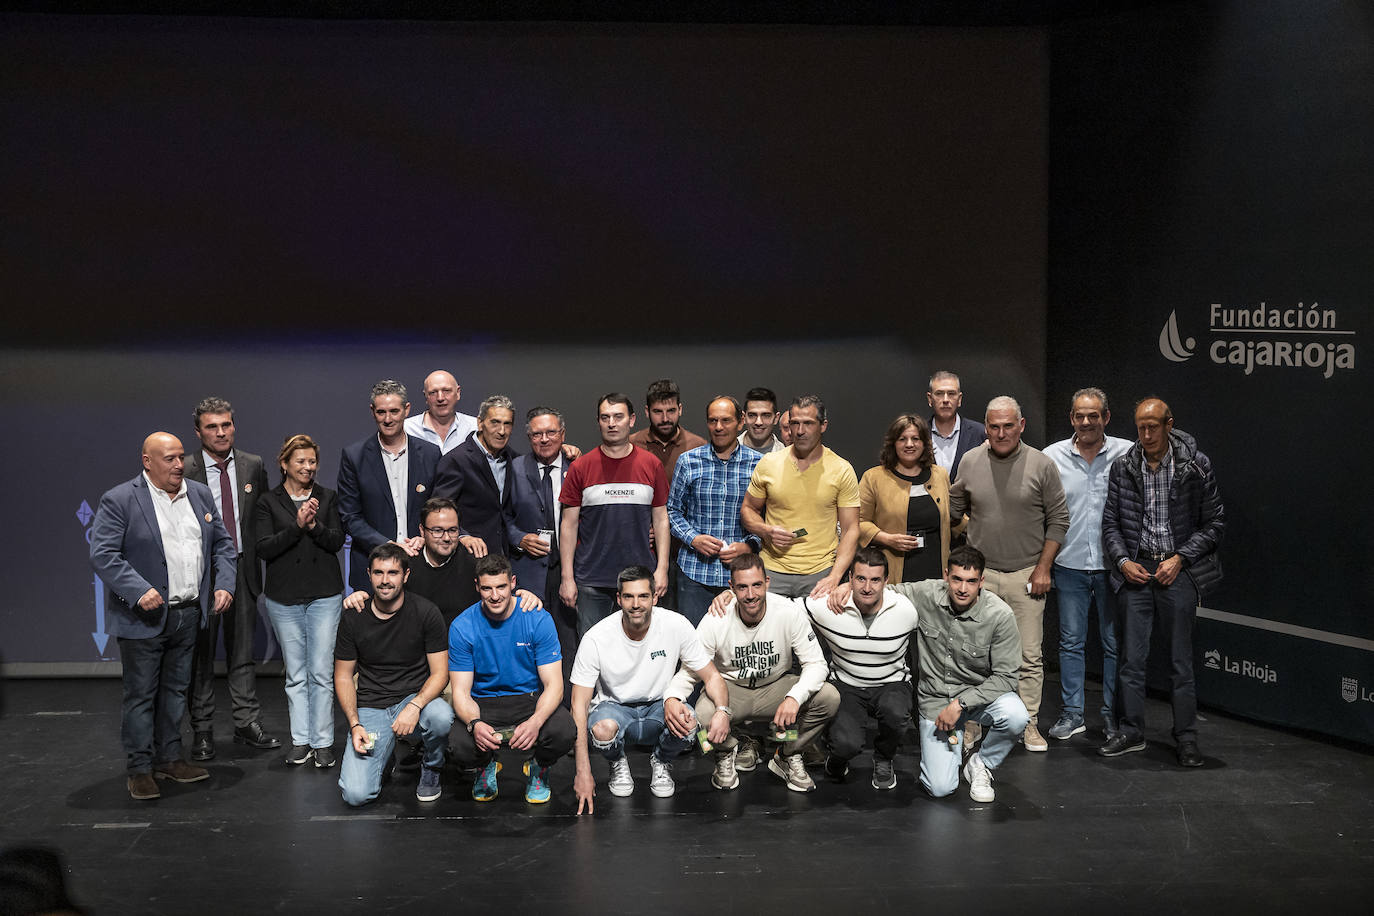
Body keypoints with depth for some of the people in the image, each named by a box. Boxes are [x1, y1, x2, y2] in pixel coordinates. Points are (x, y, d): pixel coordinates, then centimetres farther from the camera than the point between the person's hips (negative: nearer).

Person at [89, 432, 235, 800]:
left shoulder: (200, 494, 8)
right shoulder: (119, 501, -10)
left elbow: (223, 543, 14)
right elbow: (102, 555, -15)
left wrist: (224, 584, 0)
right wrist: (139, 591, -25)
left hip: (188, 614, 6)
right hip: (143, 617, -6)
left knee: (175, 690, 15)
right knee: (140, 695, 2)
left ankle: (169, 759, 27)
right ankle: (139, 770, 11)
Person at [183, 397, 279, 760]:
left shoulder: (253, 466, 5)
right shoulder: (184, 471, -6)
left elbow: (264, 518, 11)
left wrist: (263, 559, 6)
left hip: (243, 569, 3)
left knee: (242, 652, 10)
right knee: (201, 655, 6)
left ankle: (247, 724, 18)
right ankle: (202, 731, 14)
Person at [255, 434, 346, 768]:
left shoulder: (328, 498, 8)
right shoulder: (269, 502, 3)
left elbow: (337, 541, -1)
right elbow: (264, 548, -7)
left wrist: (314, 525, -18)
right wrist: (297, 526, -18)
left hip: (325, 594, 0)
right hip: (284, 596, 0)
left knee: (321, 672, -2)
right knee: (295, 674, 6)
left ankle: (323, 742, 5)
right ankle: (301, 741, 14)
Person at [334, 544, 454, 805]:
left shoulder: (425, 612, -5)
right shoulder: (353, 618, -1)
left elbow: (439, 673, -5)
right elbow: (343, 676, 7)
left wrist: (415, 706, -24)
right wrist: (354, 725, -9)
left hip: (417, 697, 0)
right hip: (370, 708, 1)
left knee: (442, 716, -38)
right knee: (356, 794, -20)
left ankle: (431, 769, -2)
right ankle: (383, 756, 17)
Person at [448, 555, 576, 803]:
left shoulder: (538, 620, -11)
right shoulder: (462, 627, -8)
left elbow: (553, 685, -13)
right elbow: (461, 692, -8)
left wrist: (535, 722, -34)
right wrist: (475, 724, -32)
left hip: (532, 699, 0)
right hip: (484, 703, 0)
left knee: (562, 732, -33)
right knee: (462, 745, -32)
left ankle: (539, 769, 6)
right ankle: (486, 766, 9)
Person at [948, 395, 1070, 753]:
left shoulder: (1041, 465, -2)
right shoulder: (970, 462, 3)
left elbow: (1058, 519, 1)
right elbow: (952, 511, 12)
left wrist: (1043, 567, -4)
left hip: (1027, 574, -1)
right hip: (980, 574, 1)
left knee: (1029, 656, 2)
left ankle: (1028, 724, 13)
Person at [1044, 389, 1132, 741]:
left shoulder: (1128, 454, -2)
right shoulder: (1052, 457, 2)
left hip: (1113, 565, -1)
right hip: (1070, 564, 1)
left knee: (1116, 642, 6)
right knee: (1071, 641, 7)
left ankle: (1113, 713, 18)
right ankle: (1071, 714, 16)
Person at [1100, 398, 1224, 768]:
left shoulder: (1195, 465, -4)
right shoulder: (1123, 467, 3)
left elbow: (1214, 522, 0)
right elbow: (1110, 522, 10)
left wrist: (1180, 559, -9)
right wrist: (1123, 561, -4)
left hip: (1178, 571, -2)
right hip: (1135, 570, 2)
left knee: (1181, 660, 3)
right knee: (1132, 657, 6)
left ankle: (1186, 738, 13)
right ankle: (1132, 732, 18)